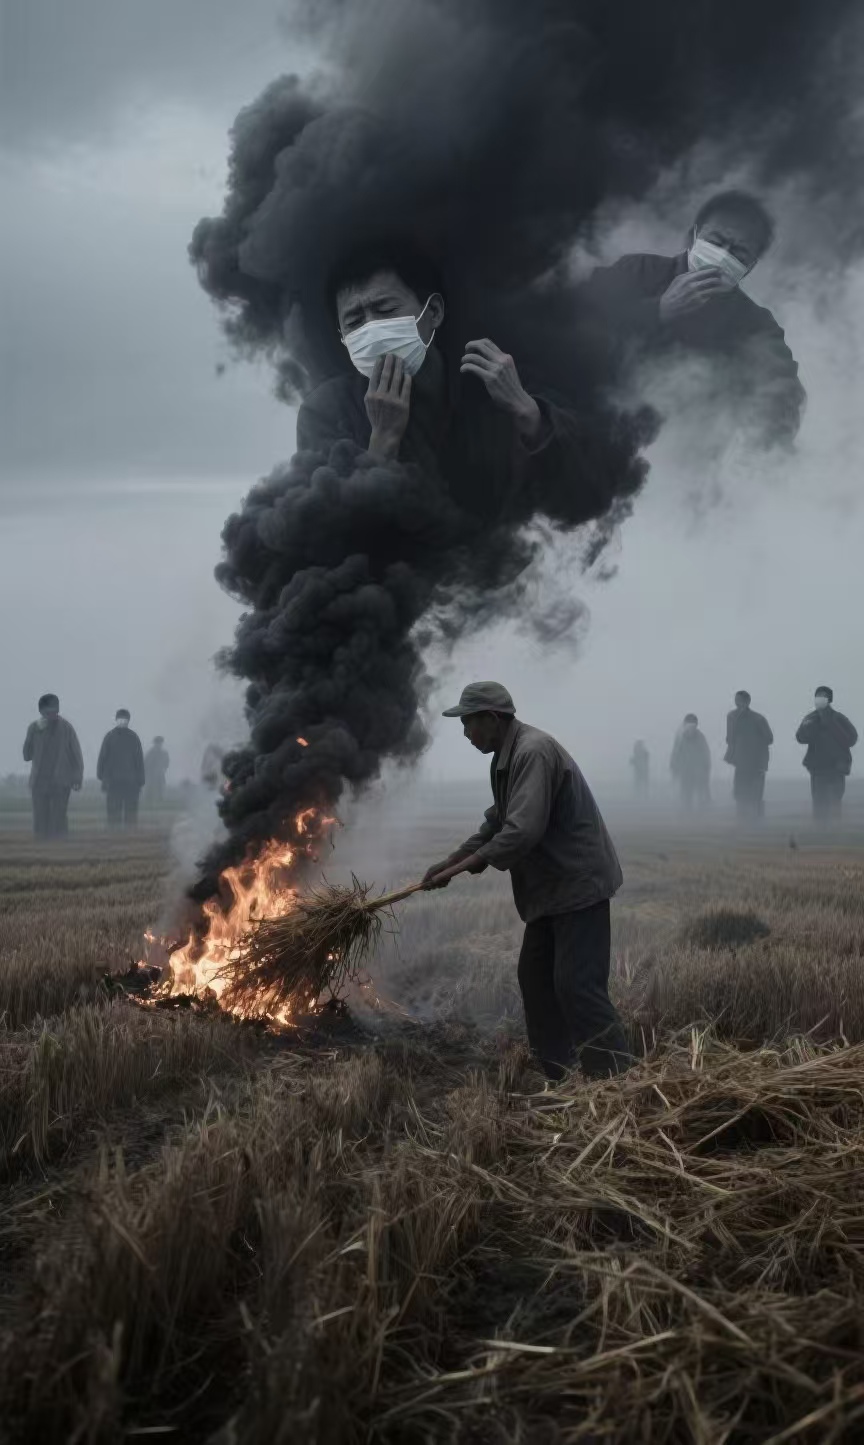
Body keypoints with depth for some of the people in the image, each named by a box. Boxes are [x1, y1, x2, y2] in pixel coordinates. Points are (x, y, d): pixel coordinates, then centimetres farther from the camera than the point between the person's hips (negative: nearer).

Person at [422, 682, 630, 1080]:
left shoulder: (534, 752, -22)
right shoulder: (509, 755, 11)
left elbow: (523, 831, -30)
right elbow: (496, 822, 20)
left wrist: (461, 868, -20)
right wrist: (449, 861, 13)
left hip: (578, 883, -11)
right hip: (552, 886, 11)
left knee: (577, 985, -13)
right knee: (536, 978, 14)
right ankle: (558, 1076, 22)